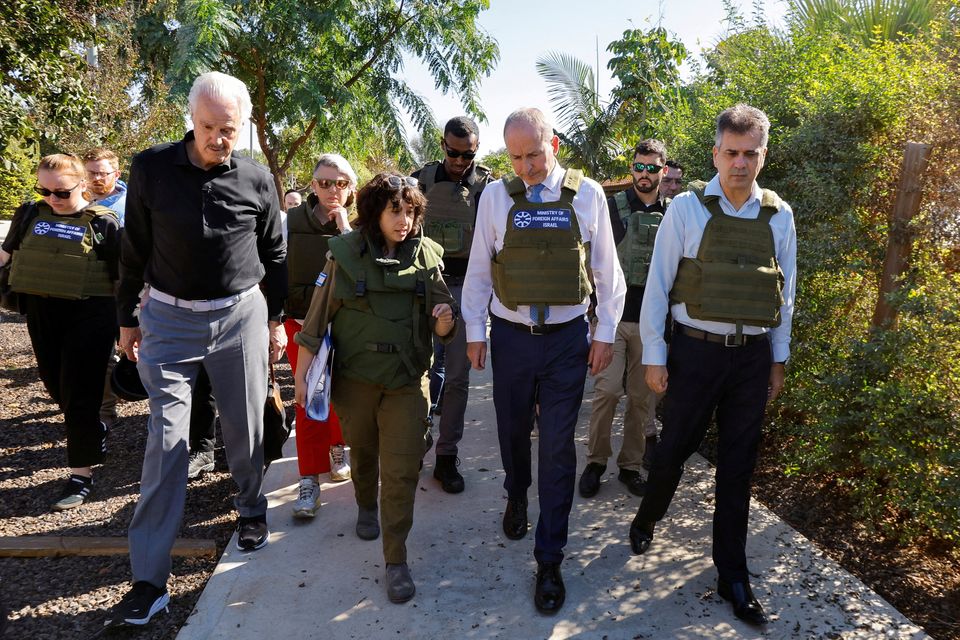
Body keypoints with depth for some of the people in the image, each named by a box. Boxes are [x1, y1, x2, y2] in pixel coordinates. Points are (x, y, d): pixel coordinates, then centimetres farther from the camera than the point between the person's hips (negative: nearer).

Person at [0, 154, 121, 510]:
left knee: (79, 394, -3)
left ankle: (81, 474, 6)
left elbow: (123, 274, -4)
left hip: (89, 316, -5)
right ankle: (94, 437, 41)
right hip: (41, 314, 5)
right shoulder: (29, 215, 5)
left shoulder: (102, 222, -6)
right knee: (56, 386, 16)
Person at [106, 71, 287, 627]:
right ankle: (150, 580, 6)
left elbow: (274, 255, 8)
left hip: (240, 315, 1)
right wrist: (128, 318, 8)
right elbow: (135, 249, 4)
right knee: (167, 439, -3)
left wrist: (275, 319, 10)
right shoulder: (151, 169, -4)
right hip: (168, 316, 0)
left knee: (245, 428, 9)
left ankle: (252, 508, 38)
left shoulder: (257, 179, -2)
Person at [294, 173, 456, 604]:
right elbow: (317, 317, -3)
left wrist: (444, 322, -21)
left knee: (402, 471, -2)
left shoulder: (426, 255, -2)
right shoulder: (345, 253, -6)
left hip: (407, 380, 0)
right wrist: (302, 374, -4)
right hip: (355, 378, 0)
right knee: (362, 453, 20)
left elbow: (441, 329, 3)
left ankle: (396, 560, 10)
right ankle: (366, 507, 50)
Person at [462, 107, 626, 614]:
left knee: (558, 445, 2)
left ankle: (549, 559, 16)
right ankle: (516, 497, 49)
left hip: (567, 338, -1)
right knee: (513, 429, 17)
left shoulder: (586, 195, -3)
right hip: (510, 336, 1)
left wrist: (604, 334, 0)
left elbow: (607, 270, 2)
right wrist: (475, 332, 2)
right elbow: (478, 270, 4)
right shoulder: (495, 196, -1)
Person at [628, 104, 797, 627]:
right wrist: (653, 355, -6)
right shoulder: (687, 208, -6)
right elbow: (658, 284, -5)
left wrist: (778, 359, 12)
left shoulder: (778, 216, 5)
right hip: (695, 350, -3)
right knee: (674, 448, 10)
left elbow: (785, 291, 12)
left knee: (738, 466, 10)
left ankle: (732, 575, 25)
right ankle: (646, 519, 40)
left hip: (753, 355, 3)